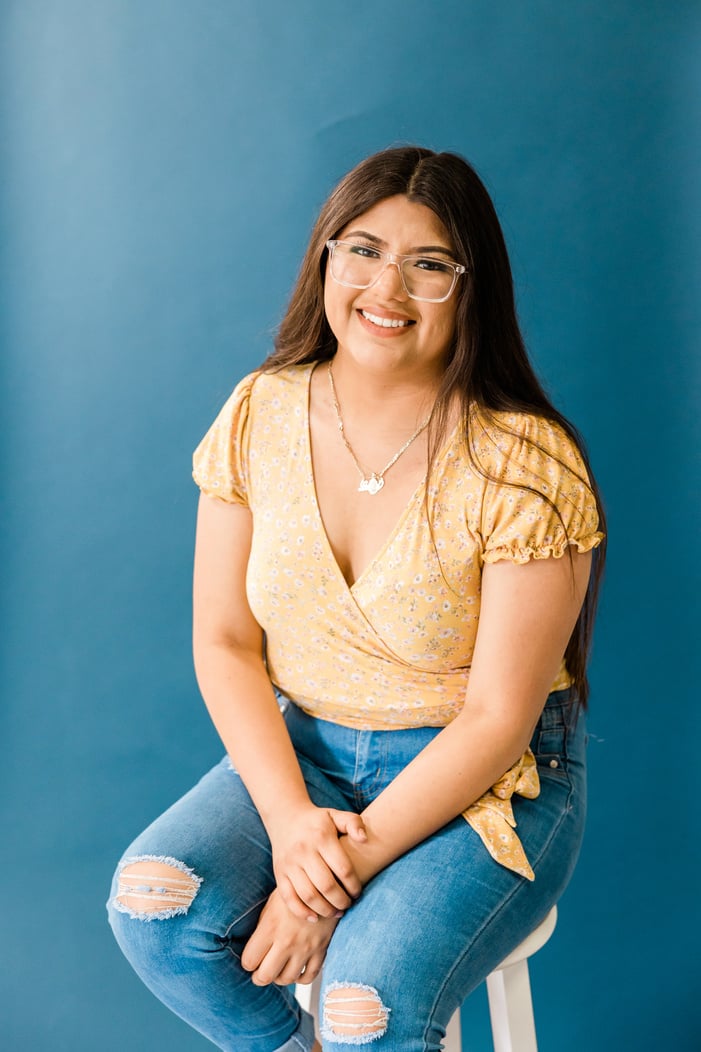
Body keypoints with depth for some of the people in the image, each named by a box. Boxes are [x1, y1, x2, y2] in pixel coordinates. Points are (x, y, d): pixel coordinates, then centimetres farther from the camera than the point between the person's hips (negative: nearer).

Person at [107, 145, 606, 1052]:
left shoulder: (525, 464, -18)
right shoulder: (258, 416, -5)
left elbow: (498, 716, -16)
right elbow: (224, 643, -3)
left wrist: (351, 860, -20)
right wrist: (288, 819, -16)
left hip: (486, 782, -4)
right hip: (303, 750, 4)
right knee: (151, 903, -20)